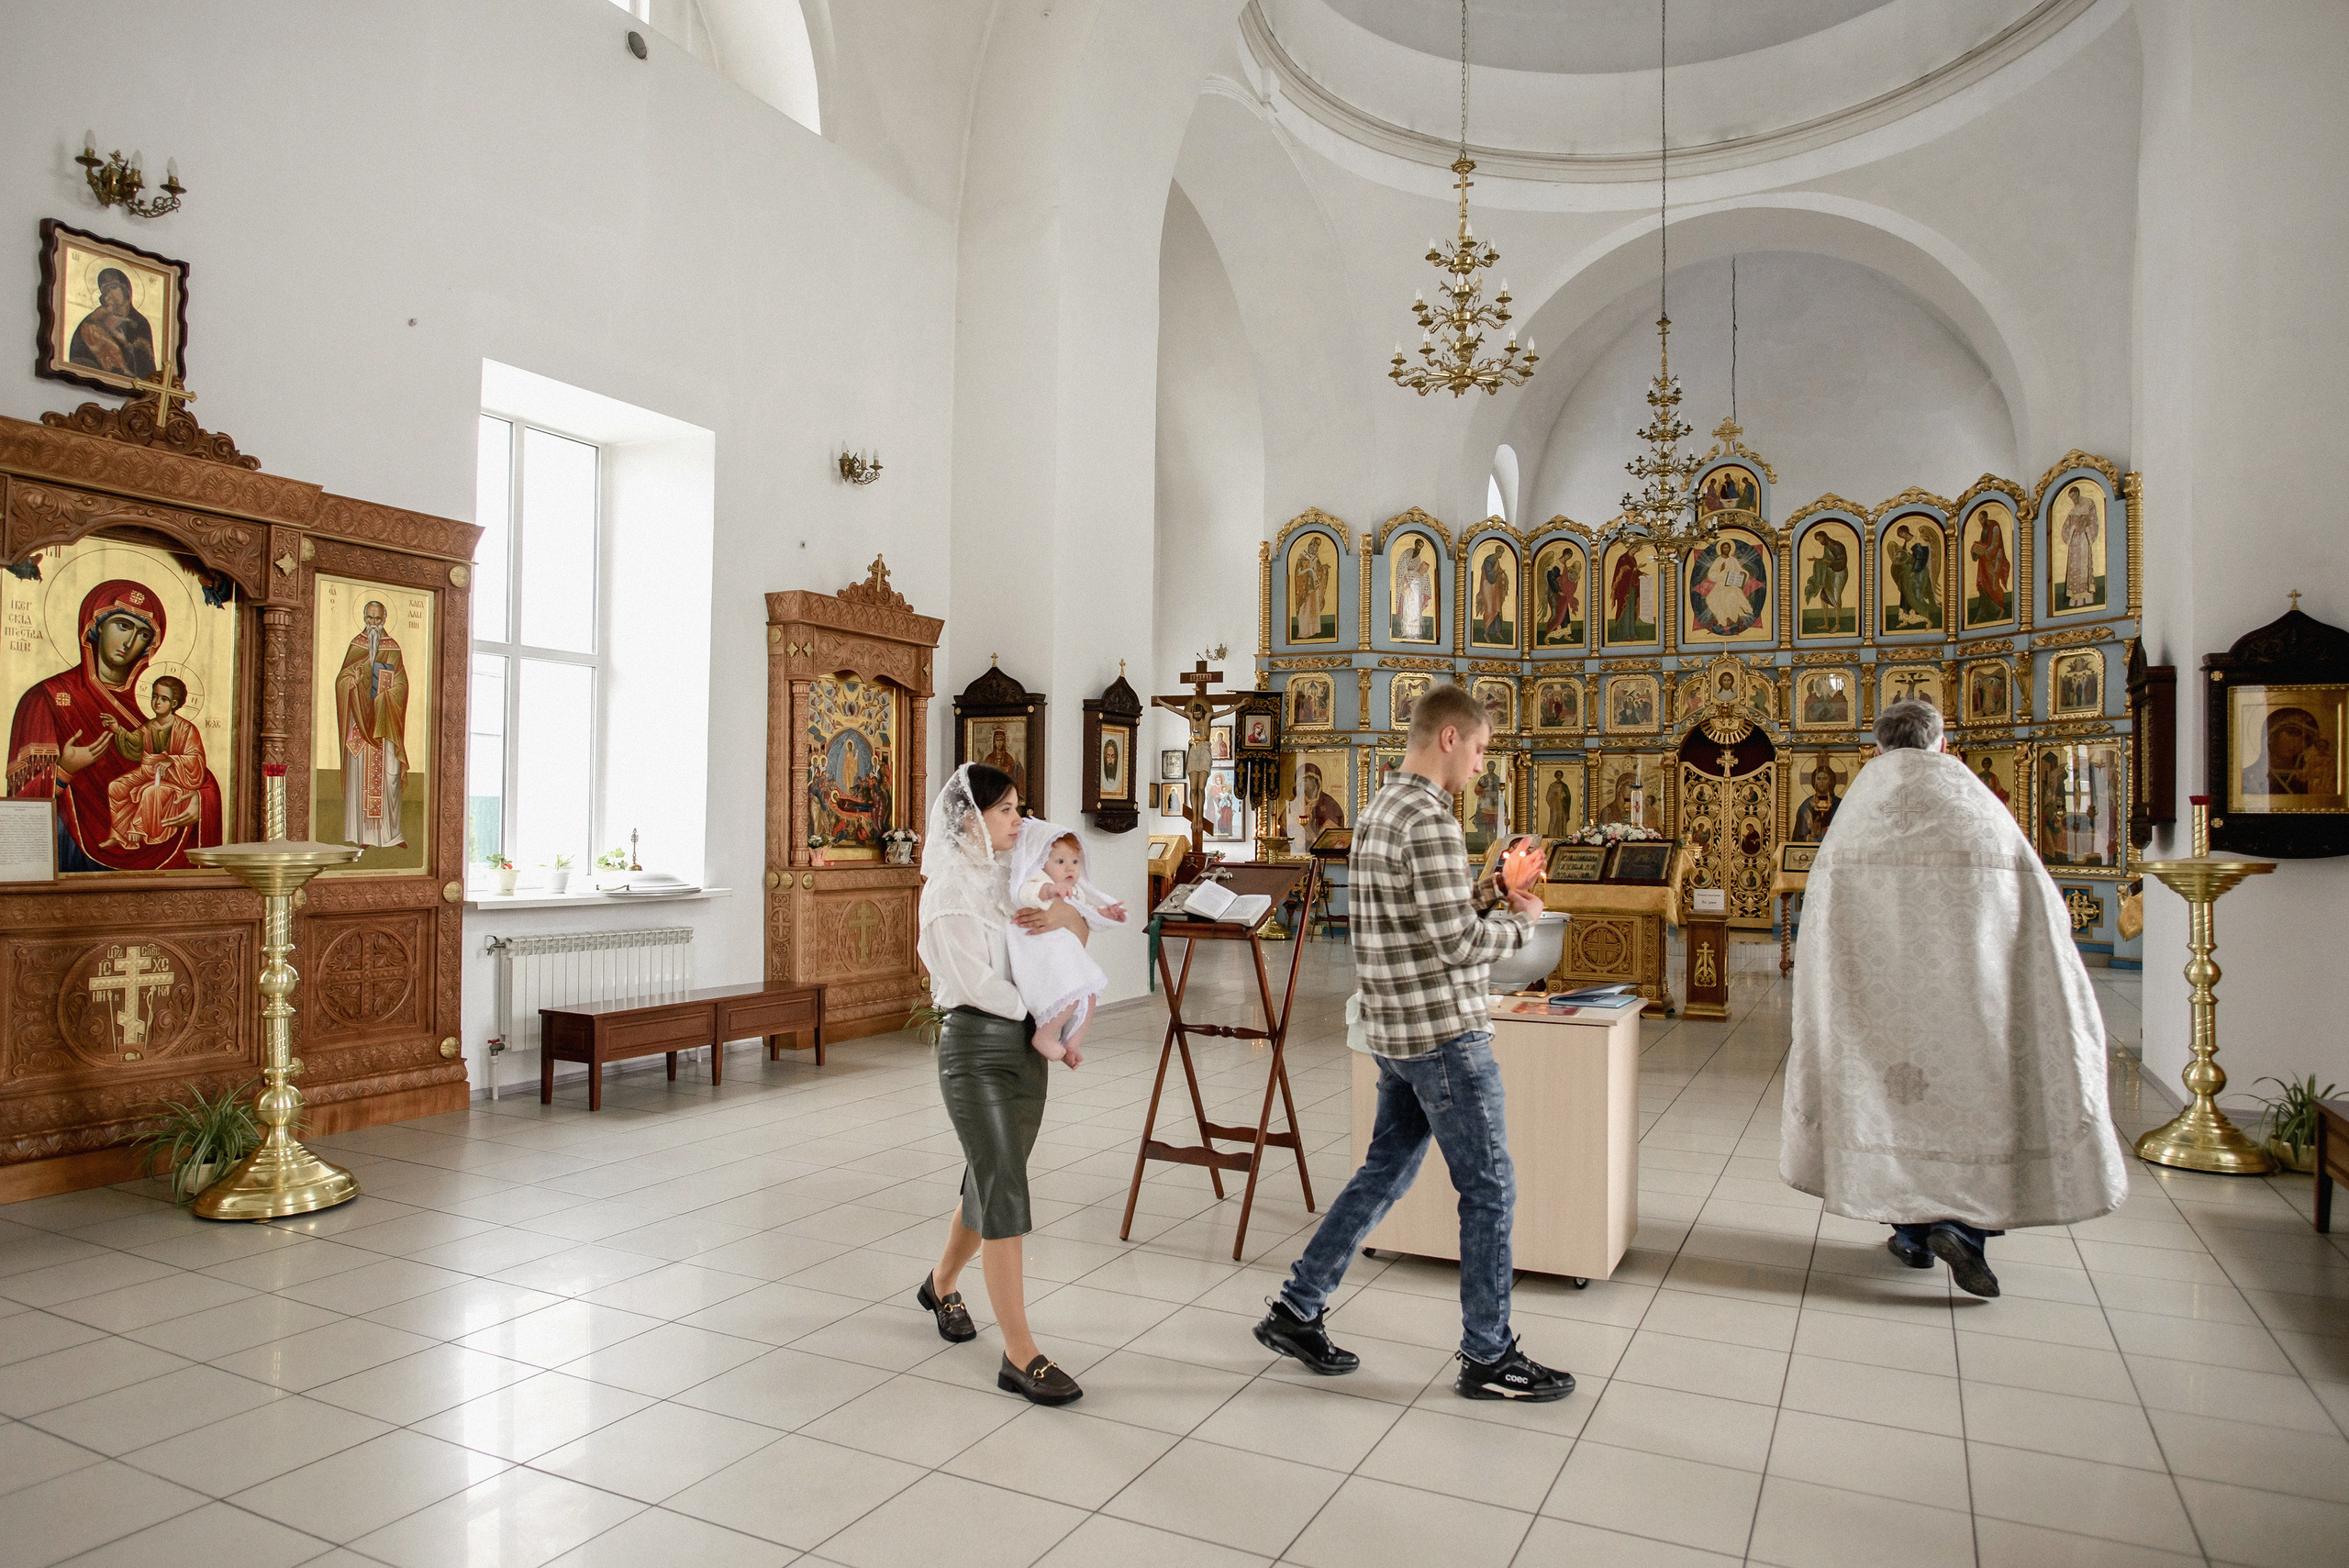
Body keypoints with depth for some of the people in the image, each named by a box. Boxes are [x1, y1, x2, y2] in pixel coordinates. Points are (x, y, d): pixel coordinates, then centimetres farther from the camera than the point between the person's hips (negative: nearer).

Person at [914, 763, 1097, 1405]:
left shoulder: (1012, 877, 10)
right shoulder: (949, 887, -10)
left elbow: (1081, 937, 15)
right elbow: (977, 983, -15)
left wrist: (1065, 915, -8)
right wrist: (1046, 1022, -9)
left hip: (1026, 1044, 7)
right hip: (975, 1045, -7)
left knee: (989, 1182, 17)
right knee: (1004, 1190, -10)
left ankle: (941, 1283, 43)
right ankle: (1020, 1356, -5)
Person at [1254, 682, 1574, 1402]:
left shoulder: (1378, 811, 12)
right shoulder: (1429, 821, -20)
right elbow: (1458, 944, -21)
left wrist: (1490, 889, 11)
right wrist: (1520, 920, -4)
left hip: (1397, 1031, 10)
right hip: (1444, 1031, -10)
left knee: (1384, 1171, 18)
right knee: (1490, 1188, 4)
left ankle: (1297, 1309, 24)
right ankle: (1488, 1357, 17)